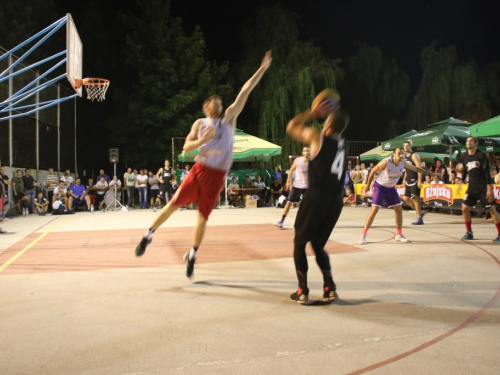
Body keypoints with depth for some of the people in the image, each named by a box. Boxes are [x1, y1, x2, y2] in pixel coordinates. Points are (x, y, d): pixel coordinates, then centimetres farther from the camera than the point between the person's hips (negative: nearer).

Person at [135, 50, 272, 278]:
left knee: (203, 217, 6)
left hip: (217, 176, 0)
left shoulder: (229, 118, 7)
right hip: (199, 170, 0)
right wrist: (201, 141, -18)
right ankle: (148, 235, 19)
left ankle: (192, 256, 21)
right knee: (174, 203, 0)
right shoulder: (200, 123, 9)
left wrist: (262, 69, -4)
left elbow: (245, 91, 1)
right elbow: (186, 147, 2)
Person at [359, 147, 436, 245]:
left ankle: (399, 235, 17)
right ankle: (363, 235, -9)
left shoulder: (403, 163, -9)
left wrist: (430, 173, 11)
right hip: (380, 187, -6)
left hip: (391, 188, 6)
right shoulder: (386, 162, -26)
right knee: (374, 210, -15)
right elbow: (373, 171, -15)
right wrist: (367, 185, -9)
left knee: (399, 209, 4)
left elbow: (415, 168, 7)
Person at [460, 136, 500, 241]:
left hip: (484, 187, -5)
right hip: (472, 187, 5)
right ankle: (469, 233, 11)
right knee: (465, 208, -1)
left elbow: (487, 172, -12)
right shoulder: (464, 157, 6)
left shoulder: (481, 155, -9)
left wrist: (489, 188, -16)